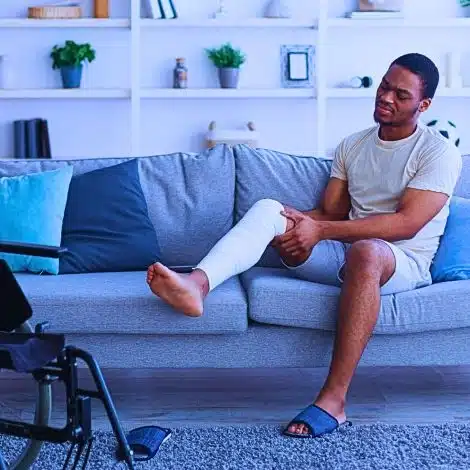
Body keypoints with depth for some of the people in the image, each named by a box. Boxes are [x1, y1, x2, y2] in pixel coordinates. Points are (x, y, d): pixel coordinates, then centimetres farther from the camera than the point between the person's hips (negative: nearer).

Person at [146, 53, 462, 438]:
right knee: (268, 208, -18)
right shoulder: (352, 146, 15)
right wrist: (302, 221, -13)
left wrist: (320, 230, -21)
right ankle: (198, 284, -44)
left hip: (404, 263, -5)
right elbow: (331, 212, 12)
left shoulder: (439, 152, -4)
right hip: (347, 251, 5)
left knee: (366, 251, -42)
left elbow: (407, 223, -16)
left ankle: (333, 400, -41)